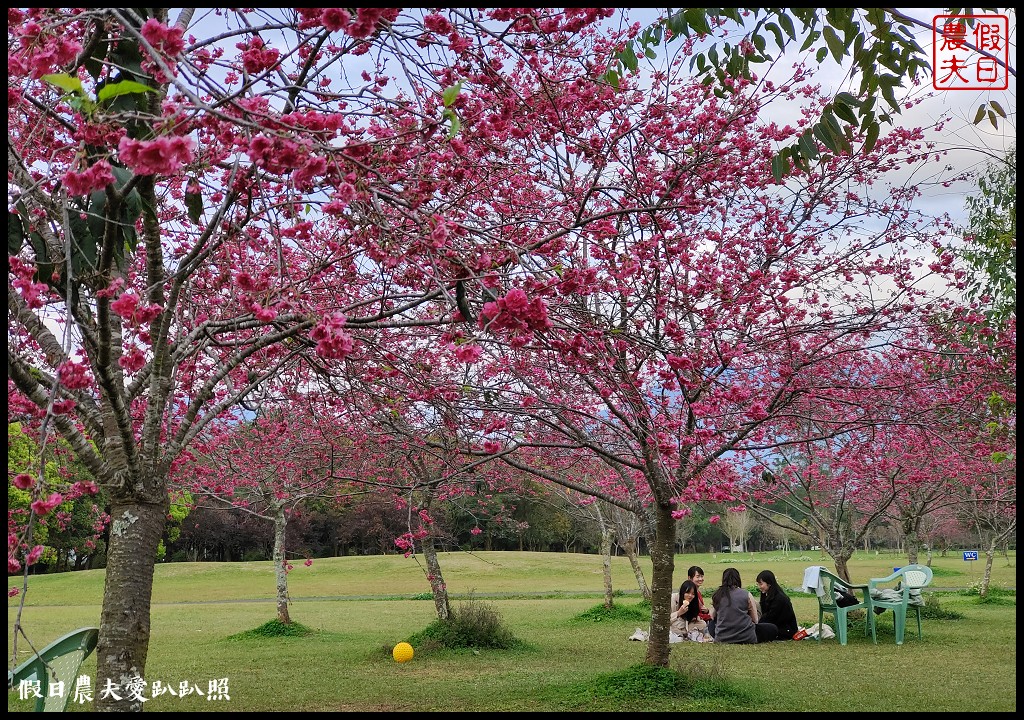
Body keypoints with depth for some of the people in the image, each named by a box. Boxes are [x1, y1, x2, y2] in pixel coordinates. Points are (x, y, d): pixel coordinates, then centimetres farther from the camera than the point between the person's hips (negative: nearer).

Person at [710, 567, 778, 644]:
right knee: (773, 629, 18)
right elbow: (755, 620, 2)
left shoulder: (716, 595, 1)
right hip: (746, 638, -2)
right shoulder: (747, 595, -5)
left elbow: (712, 616, 12)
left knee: (712, 625, 37)